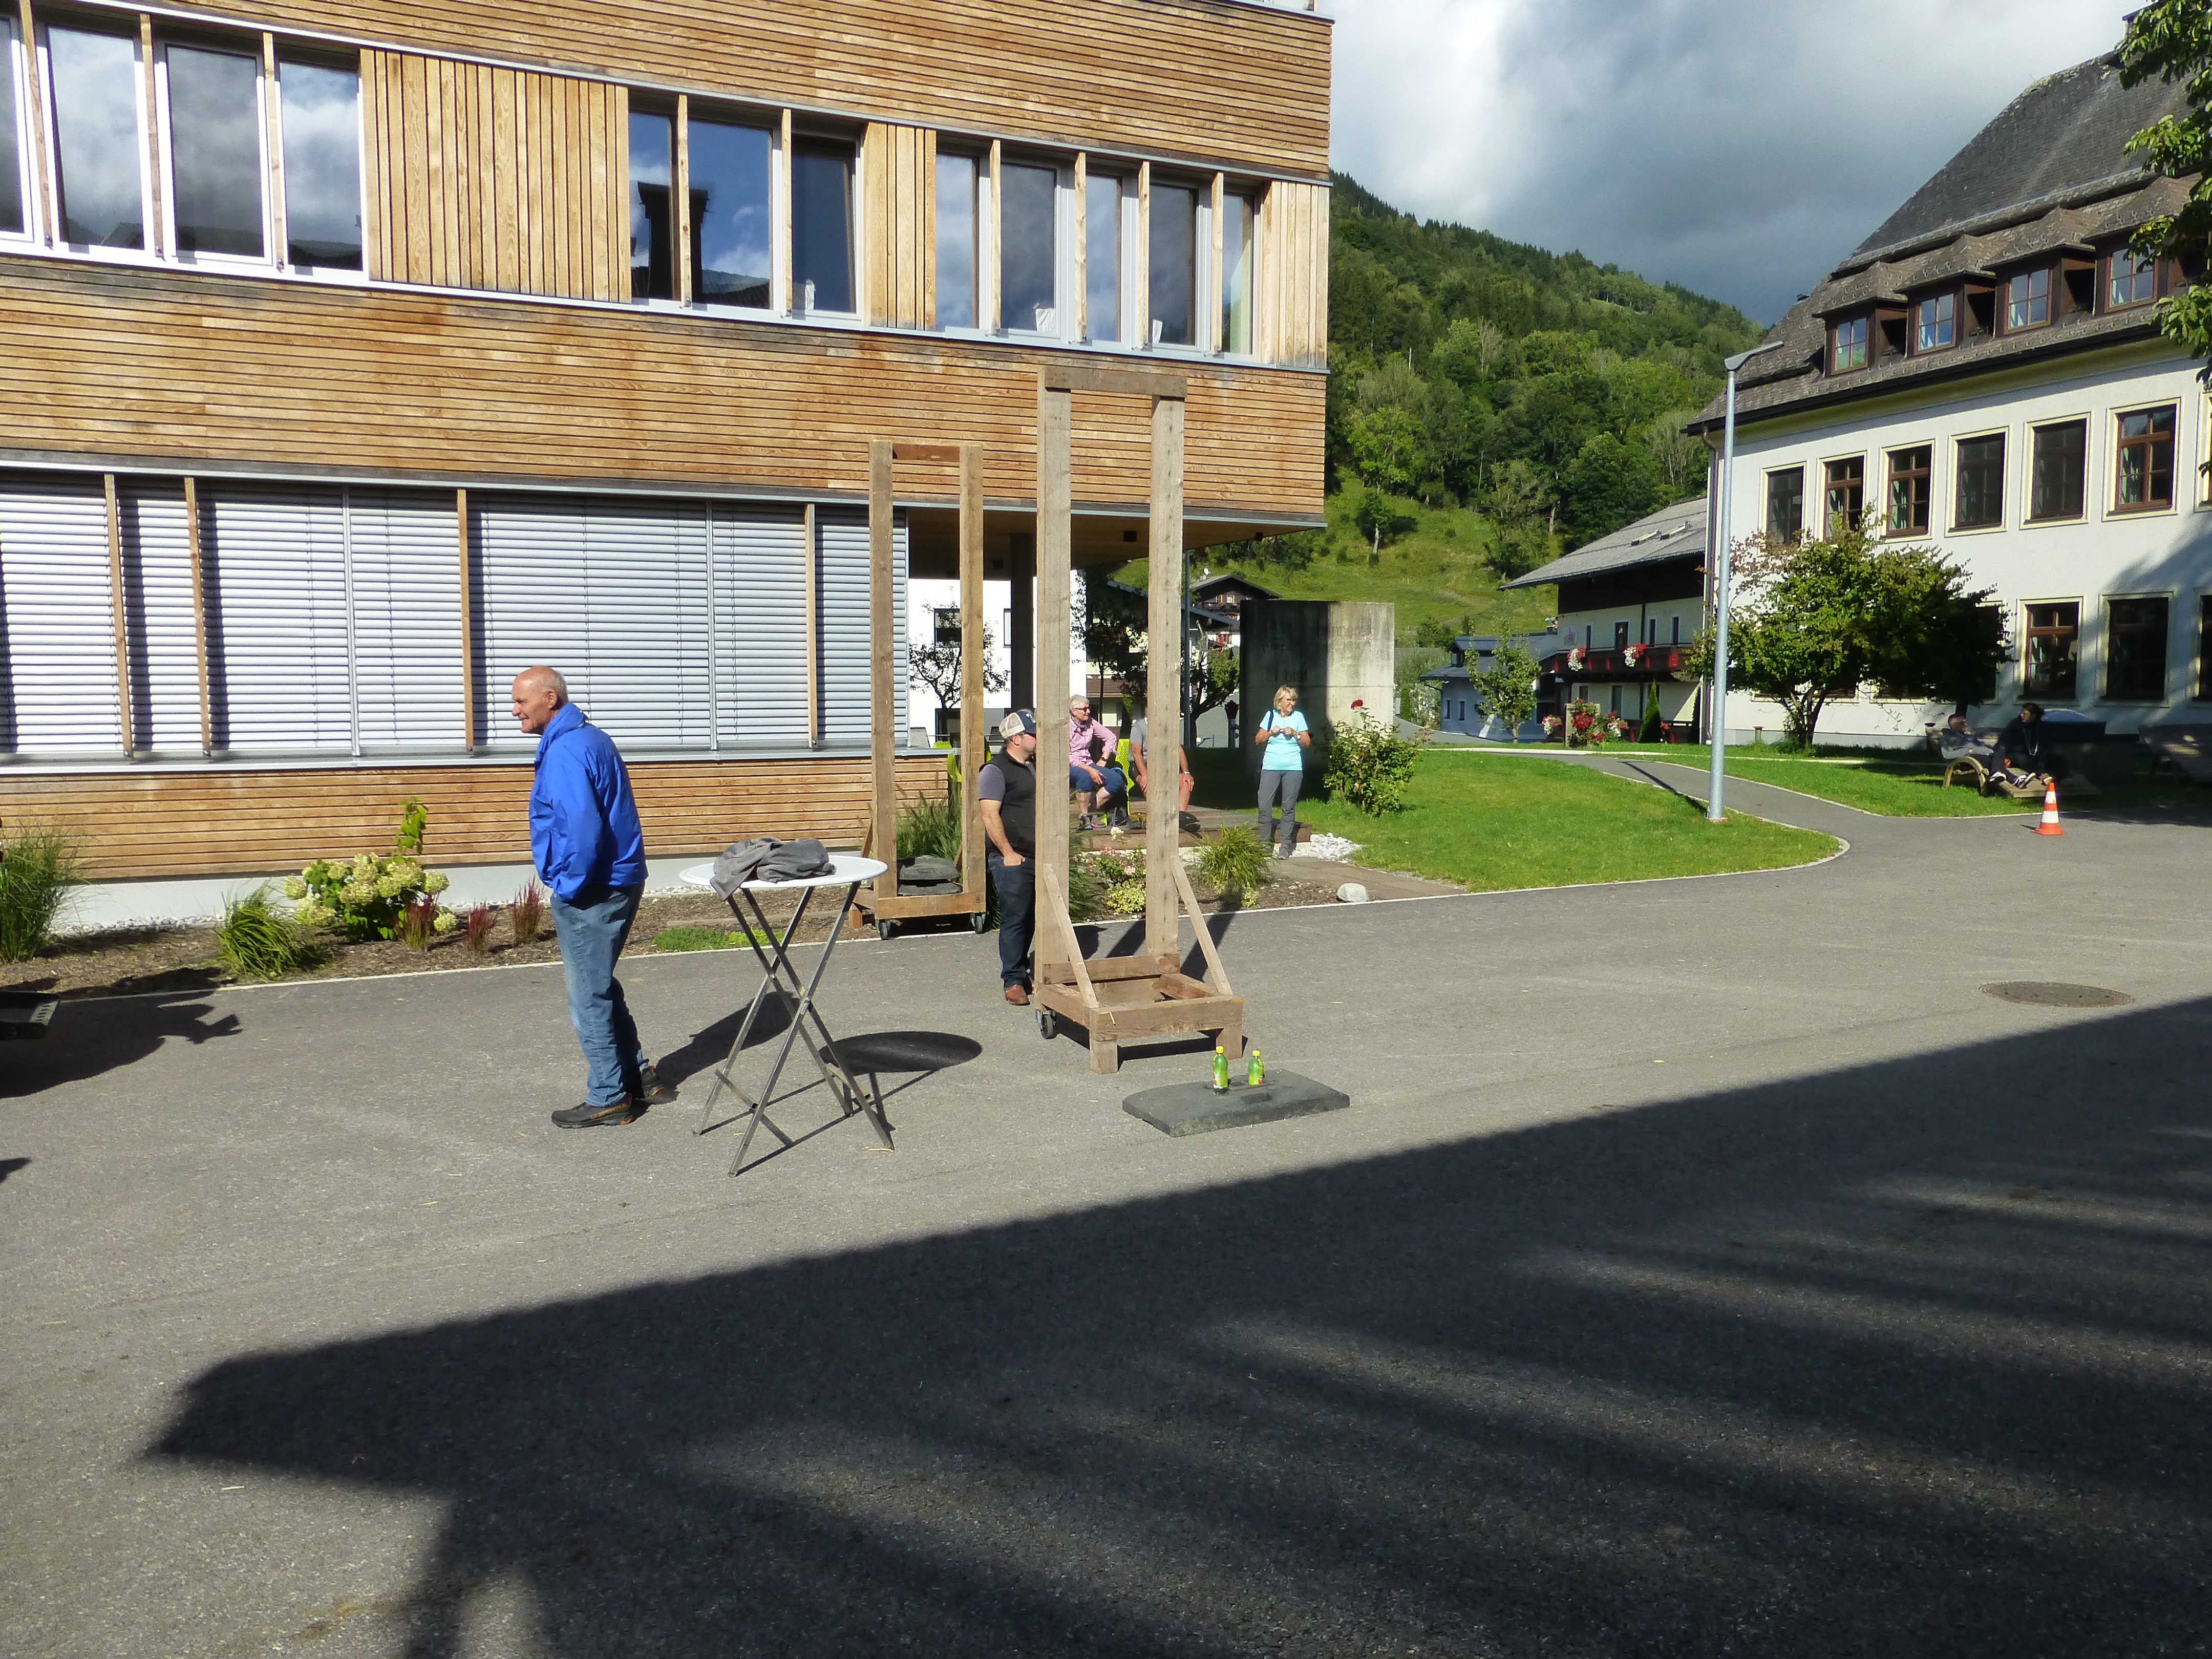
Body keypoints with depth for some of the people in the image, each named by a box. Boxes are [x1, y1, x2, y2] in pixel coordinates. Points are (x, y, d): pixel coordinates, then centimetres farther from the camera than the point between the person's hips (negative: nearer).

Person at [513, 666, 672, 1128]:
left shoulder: (565, 752, -20)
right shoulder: (590, 738, 13)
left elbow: (582, 828, -29)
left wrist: (569, 886, -17)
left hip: (591, 893, -10)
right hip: (619, 882, 10)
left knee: (589, 996, 2)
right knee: (599, 988, 21)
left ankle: (608, 1099, 13)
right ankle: (639, 1076, 29)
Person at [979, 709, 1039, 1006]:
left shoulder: (1036, 767, 16)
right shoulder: (996, 771, -9)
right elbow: (990, 816, -15)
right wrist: (1009, 853, -17)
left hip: (1039, 857, 8)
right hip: (1013, 860, -7)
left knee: (1031, 918, 11)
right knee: (1015, 919, -4)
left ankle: (1020, 969, 24)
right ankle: (1014, 980, 3)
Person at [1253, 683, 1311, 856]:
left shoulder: (1299, 717, 9)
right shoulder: (1270, 716, 9)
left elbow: (1307, 743, 7)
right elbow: (1258, 739, 9)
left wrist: (1295, 733, -8)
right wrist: (1271, 732, -7)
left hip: (1293, 768, 0)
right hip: (1270, 767, 0)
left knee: (1289, 807, 1)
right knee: (1264, 804, -7)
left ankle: (1286, 845, 5)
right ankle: (1265, 842, 3)